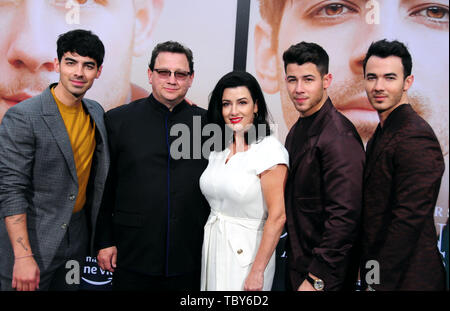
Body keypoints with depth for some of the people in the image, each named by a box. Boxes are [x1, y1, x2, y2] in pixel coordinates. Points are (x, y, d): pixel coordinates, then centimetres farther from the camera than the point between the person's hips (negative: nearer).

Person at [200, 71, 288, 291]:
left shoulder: (270, 150, -16)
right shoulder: (219, 149, 5)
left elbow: (277, 217, -18)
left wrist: (257, 272, -18)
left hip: (247, 252, -6)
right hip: (213, 247, 6)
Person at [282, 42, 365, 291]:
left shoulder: (339, 137, -22)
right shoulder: (298, 130, 7)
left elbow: (344, 217, -24)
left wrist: (317, 280, -21)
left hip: (325, 273, -8)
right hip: (297, 262, 8)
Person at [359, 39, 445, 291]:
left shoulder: (416, 138, -21)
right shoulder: (383, 132, 9)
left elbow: (409, 220, -24)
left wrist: (379, 281, -19)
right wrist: (369, 273, 11)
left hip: (408, 279, -8)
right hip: (379, 270, 9)